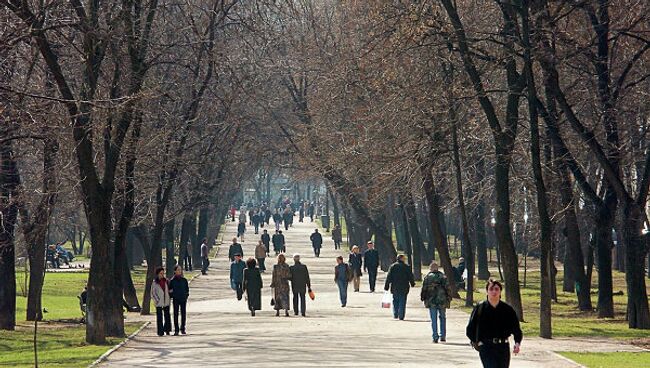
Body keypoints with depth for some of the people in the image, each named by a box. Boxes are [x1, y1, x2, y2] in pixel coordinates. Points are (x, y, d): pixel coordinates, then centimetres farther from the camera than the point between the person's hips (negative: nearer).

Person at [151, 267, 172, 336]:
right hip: (159, 303, -3)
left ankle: (167, 330, 15)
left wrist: (169, 299, 7)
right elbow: (152, 294, -1)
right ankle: (160, 332, 1)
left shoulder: (166, 281, 6)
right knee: (159, 317, -1)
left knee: (167, 316, 3)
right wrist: (157, 301, -9)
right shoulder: (154, 283, -3)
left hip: (166, 302, 3)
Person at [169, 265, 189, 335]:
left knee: (183, 314, 5)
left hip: (183, 299, 2)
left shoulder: (184, 280, 5)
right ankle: (176, 330, 1)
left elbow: (187, 289, 11)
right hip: (176, 300, -2)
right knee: (176, 314, -2)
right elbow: (170, 290, 5)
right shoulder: (172, 281, 0)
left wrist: (186, 295, 0)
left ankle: (182, 329, 16)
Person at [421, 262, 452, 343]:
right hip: (442, 301, 1)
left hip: (431, 302, -1)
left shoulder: (427, 277, -1)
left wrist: (422, 298, 11)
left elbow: (424, 289, -1)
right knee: (443, 318, 14)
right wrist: (449, 298, 6)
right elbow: (447, 288, -1)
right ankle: (443, 336, 12)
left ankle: (435, 337, -2)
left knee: (434, 320, 3)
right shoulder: (442, 276, 1)